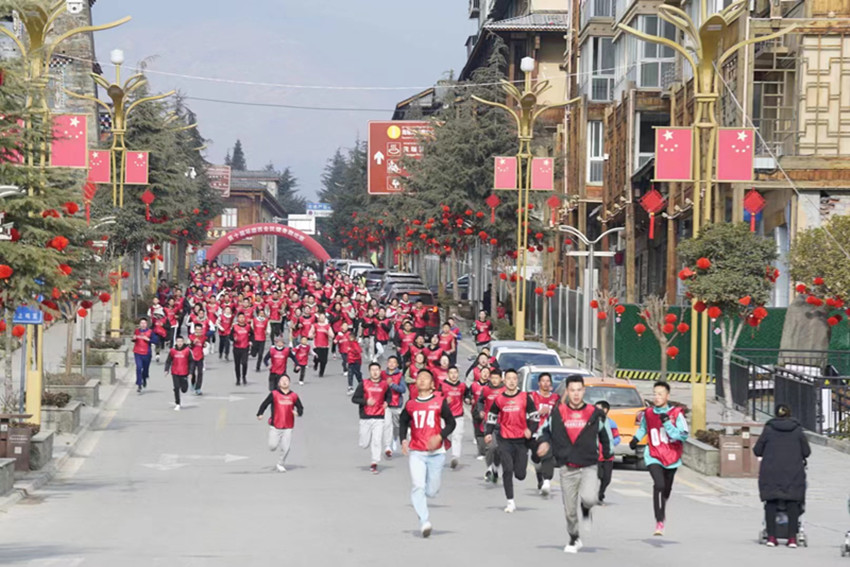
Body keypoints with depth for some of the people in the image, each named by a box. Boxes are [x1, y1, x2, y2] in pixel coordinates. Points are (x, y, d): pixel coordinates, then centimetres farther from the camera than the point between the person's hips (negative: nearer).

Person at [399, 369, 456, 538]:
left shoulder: (440, 402, 0)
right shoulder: (410, 404, 6)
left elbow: (451, 422, 3)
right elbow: (403, 422, 20)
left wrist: (440, 436, -14)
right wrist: (403, 440, 4)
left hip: (436, 452, 0)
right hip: (416, 452, 1)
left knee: (432, 491, 6)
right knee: (418, 486, -16)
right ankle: (424, 521, -15)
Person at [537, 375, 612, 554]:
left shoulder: (594, 413, 1)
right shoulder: (557, 412, 1)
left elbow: (604, 434, 15)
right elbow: (546, 430, 14)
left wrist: (606, 454, 12)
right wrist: (545, 442, -5)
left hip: (589, 466, -1)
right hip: (567, 469, 1)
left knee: (589, 498, -25)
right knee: (570, 510, 6)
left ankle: (586, 508, 12)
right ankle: (574, 539, 29)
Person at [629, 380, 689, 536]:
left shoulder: (676, 414, -10)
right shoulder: (648, 414, 0)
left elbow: (684, 435, -19)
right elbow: (643, 428, 22)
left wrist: (667, 423, -26)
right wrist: (635, 439, 7)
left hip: (671, 457, 1)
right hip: (654, 456, -1)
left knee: (666, 490, 17)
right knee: (659, 485, -24)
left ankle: (662, 514, 47)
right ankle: (659, 522, -25)